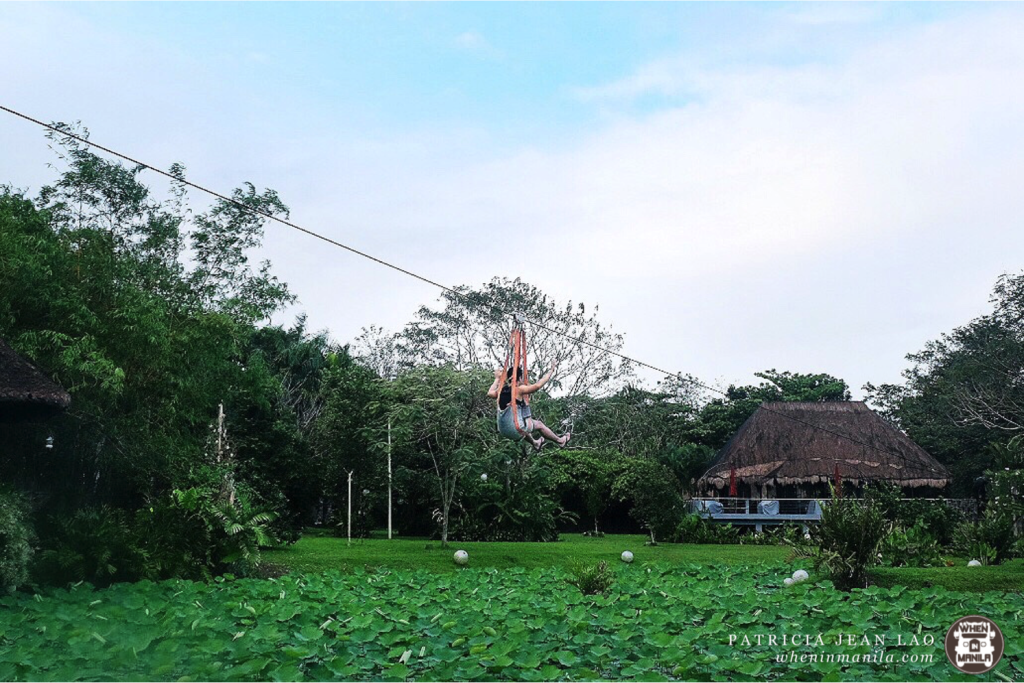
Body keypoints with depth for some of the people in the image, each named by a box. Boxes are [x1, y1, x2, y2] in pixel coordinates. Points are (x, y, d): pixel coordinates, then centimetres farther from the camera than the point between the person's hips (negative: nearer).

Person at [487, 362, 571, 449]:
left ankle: (535, 442, 51)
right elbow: (537, 385, -22)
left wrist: (497, 379, 37)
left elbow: (490, 393, 24)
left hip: (503, 430, 6)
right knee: (539, 424, 18)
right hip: (516, 430, -6)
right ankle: (559, 441, 35)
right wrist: (551, 371, -12)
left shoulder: (500, 390, 3)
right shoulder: (518, 390, -14)